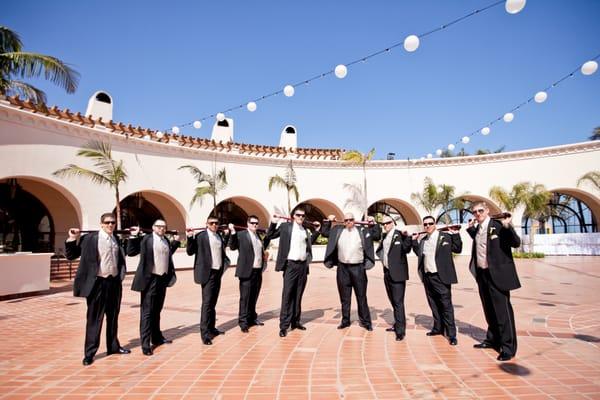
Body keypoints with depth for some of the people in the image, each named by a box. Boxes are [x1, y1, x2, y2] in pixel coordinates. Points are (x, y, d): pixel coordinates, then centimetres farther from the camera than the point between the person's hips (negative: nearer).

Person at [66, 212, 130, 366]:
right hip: (98, 283, -5)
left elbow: (122, 259, 21)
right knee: (94, 319, 3)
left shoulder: (117, 240, 9)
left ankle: (113, 346, 31)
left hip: (115, 282, 5)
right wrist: (72, 239, -14)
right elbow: (71, 255, -2)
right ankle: (89, 353, 16)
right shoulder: (89, 238, -6)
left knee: (113, 316, 16)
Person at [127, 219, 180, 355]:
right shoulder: (146, 239, -6)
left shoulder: (166, 240, 11)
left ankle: (157, 337, 30)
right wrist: (133, 237, -13)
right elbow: (130, 252, -5)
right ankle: (145, 343, 3)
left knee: (157, 310, 18)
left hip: (163, 278, 6)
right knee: (147, 312, -2)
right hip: (150, 279, -6)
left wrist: (176, 241, 18)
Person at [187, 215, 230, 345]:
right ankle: (204, 332, -2)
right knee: (207, 302, -7)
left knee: (213, 302, 15)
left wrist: (228, 234, 17)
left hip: (218, 272, 7)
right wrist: (190, 237, -20)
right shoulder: (201, 236, -7)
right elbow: (190, 252, -7)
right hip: (208, 273, -6)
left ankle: (211, 328, 25)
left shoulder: (219, 236, 10)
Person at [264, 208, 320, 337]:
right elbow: (269, 236, 4)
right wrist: (274, 223, -8)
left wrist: (317, 230, 17)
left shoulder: (306, 229, 11)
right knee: (287, 295, -4)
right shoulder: (285, 226, 1)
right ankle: (284, 325, 0)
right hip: (291, 264, -4)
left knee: (298, 295, 11)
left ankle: (295, 321, 21)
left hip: (303, 265, 4)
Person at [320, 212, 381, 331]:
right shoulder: (338, 230, 8)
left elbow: (377, 235, 6)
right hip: (342, 268, 2)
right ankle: (345, 321, 23)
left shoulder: (362, 231, 3)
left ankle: (365, 321, 18)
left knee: (361, 297, 7)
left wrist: (373, 223, -2)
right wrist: (328, 221, 9)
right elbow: (324, 232, 16)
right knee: (344, 297, 11)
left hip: (358, 268, -2)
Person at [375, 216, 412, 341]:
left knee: (398, 302, -6)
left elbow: (406, 249, -20)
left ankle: (400, 330, 0)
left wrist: (406, 236, -32)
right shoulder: (384, 236, 12)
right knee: (393, 301, 17)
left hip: (397, 273, -7)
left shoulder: (400, 234, -9)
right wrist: (382, 257, 7)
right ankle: (397, 324, 31)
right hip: (387, 272, 7)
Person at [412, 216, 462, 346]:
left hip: (440, 277, -5)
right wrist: (414, 241, 9)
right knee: (434, 305, 15)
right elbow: (419, 253, 15)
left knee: (446, 305, -3)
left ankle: (451, 334, 4)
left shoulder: (446, 236, -3)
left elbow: (458, 249, -2)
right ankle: (438, 328, 28)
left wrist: (456, 235, -12)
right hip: (427, 277, 6)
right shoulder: (422, 240, 12)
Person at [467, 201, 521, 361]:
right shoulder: (477, 228, 10)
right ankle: (492, 339, 32)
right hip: (482, 274, 7)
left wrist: (508, 227, -28)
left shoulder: (498, 225, -11)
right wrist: (470, 228, 17)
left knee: (502, 310, -1)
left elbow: (516, 243, -14)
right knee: (489, 310, 18)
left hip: (497, 274, -7)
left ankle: (508, 347, 9)